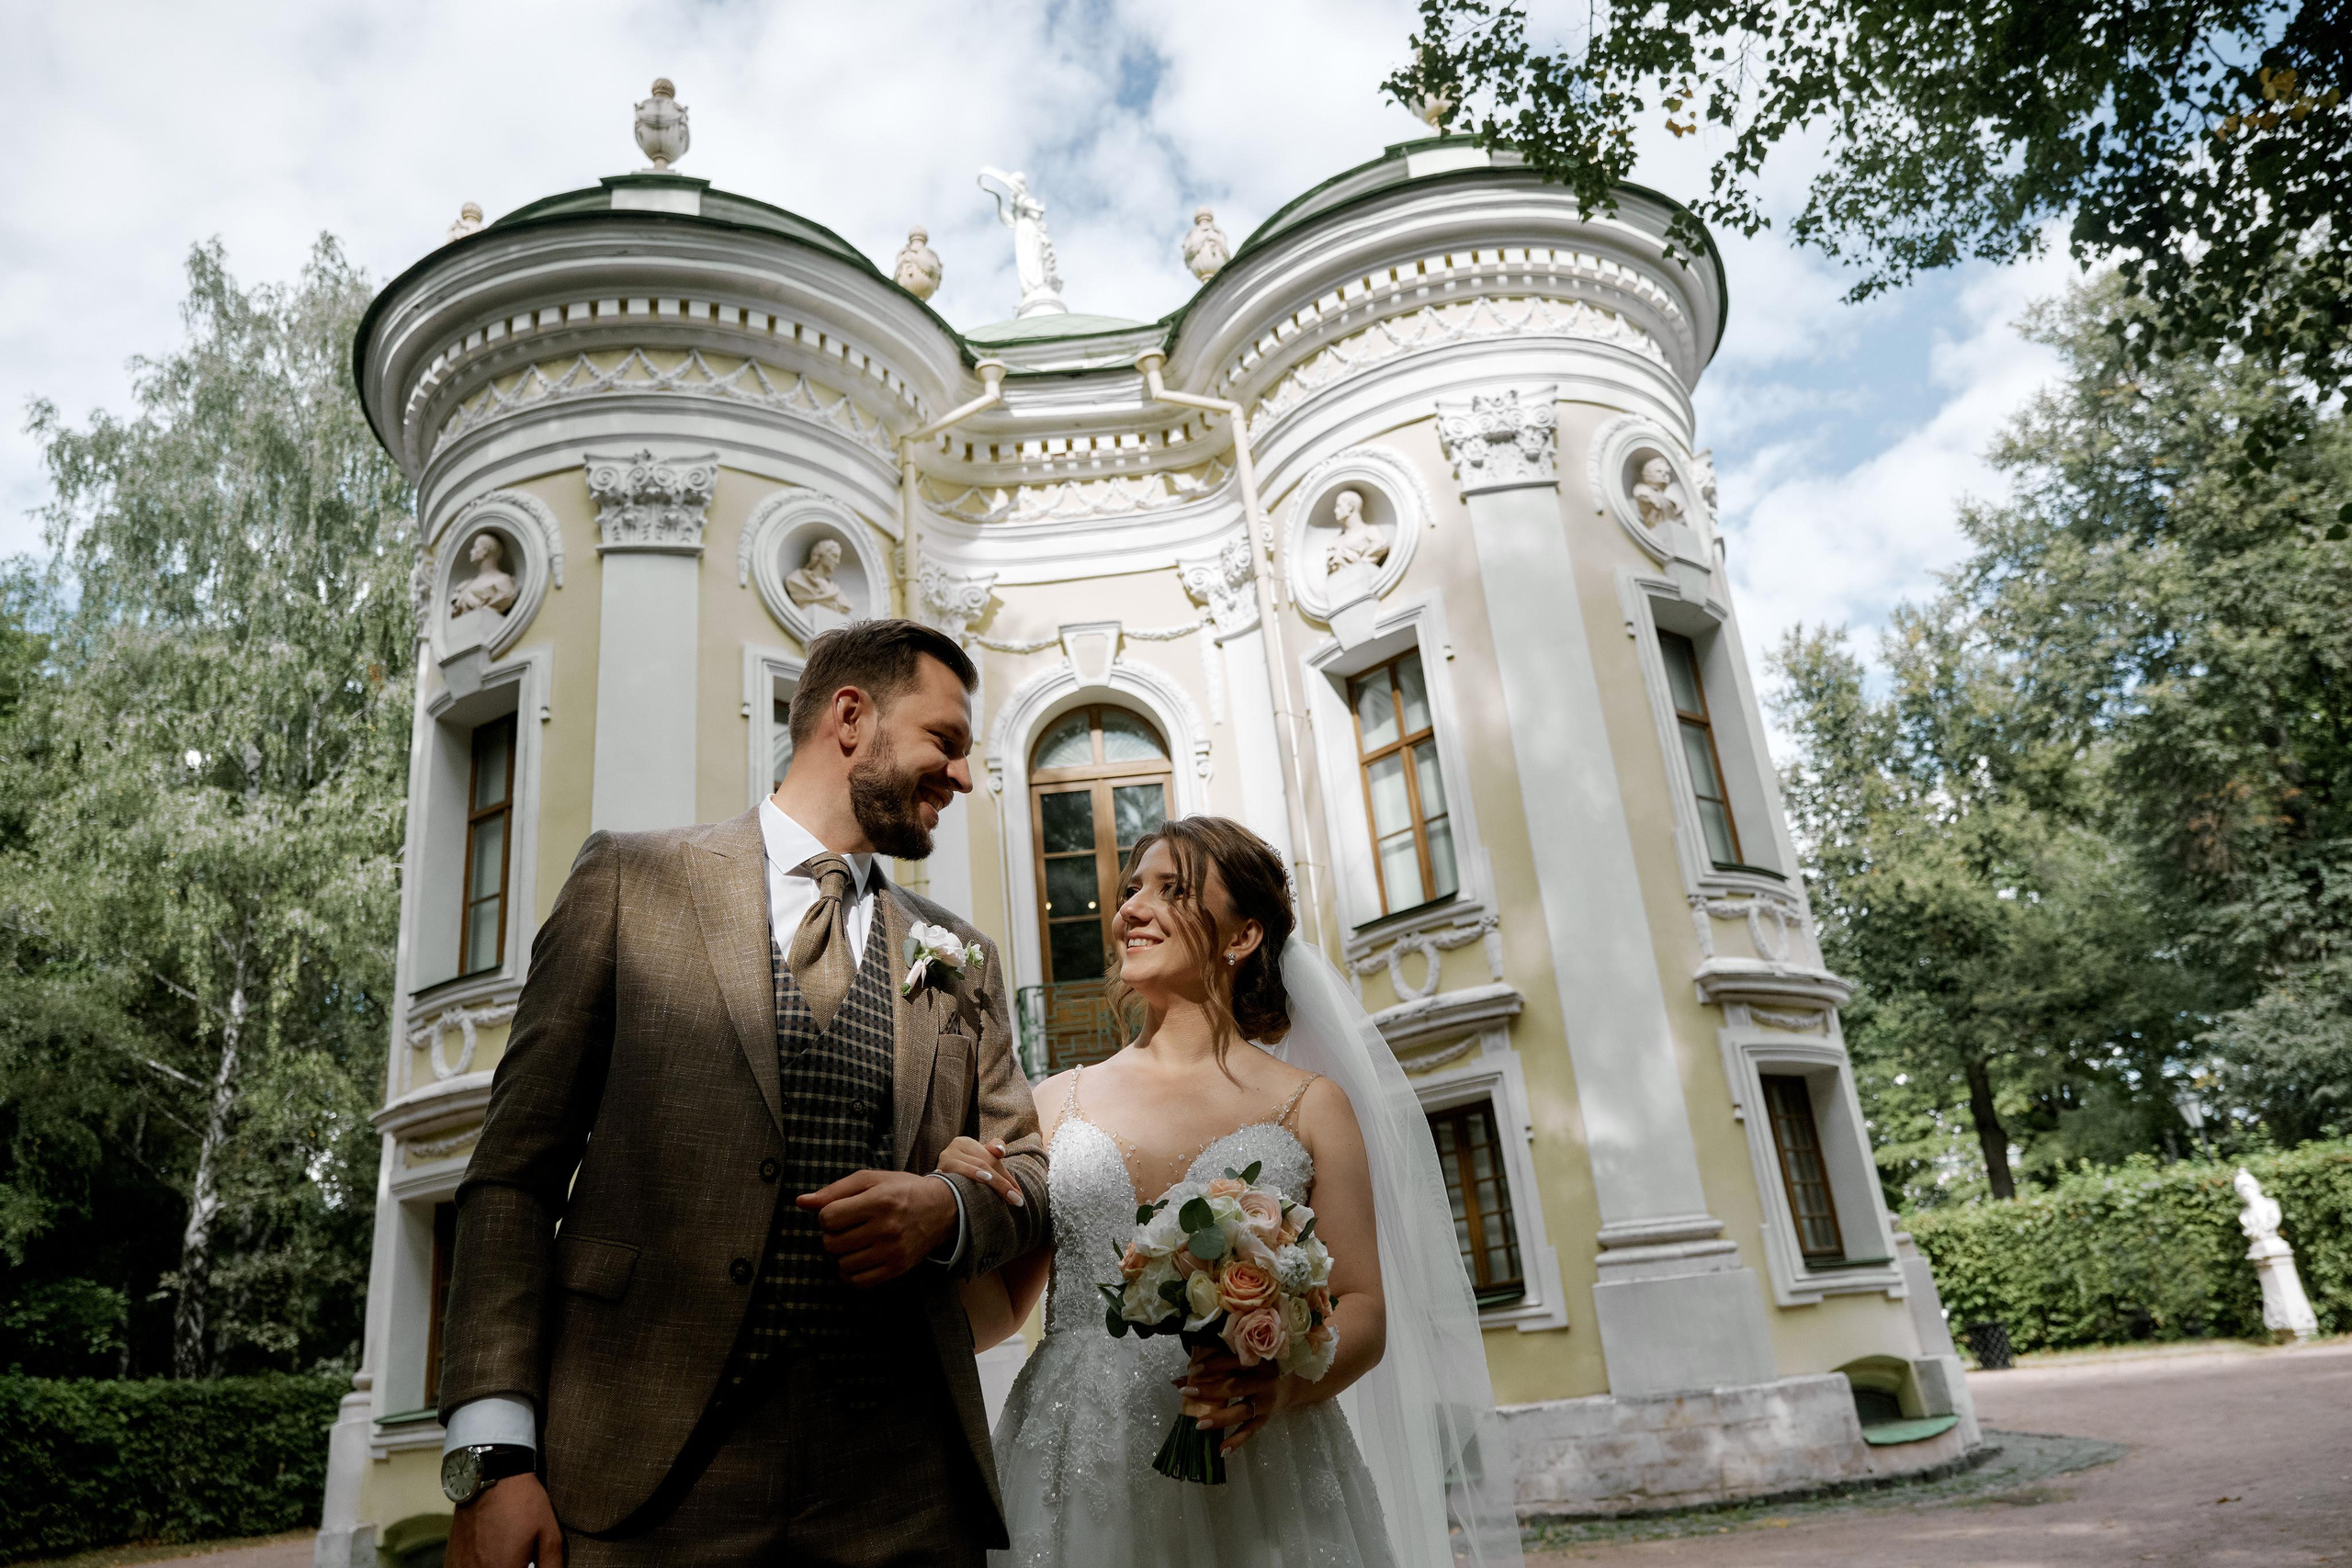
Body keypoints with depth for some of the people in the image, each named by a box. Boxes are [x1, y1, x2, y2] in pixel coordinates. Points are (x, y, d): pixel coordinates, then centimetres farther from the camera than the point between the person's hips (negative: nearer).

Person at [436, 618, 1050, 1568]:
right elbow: (516, 1171, 0)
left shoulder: (960, 960, 13)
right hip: (647, 1470, -3)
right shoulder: (629, 880, 3)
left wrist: (948, 1209, -7)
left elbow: (1025, 1173, 16)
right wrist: (493, 1453, -9)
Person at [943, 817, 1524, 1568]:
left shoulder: (1309, 1105, 2)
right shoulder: (1059, 1101, 6)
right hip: (1074, 1482, 2)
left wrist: (1286, 1379, -19)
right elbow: (995, 1315, 8)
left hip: (1257, 1496, -1)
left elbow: (1364, 1313, 1)